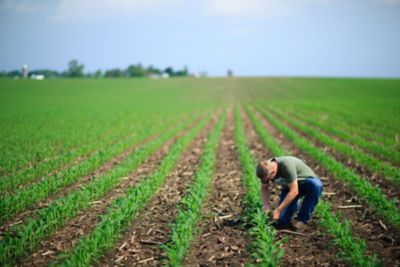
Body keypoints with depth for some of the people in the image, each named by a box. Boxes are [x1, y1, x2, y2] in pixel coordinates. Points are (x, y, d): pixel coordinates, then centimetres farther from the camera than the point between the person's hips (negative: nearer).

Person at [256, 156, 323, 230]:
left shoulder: (287, 165, -37)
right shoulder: (266, 169, -19)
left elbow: (294, 191, -35)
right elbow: (264, 189, -2)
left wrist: (278, 210, -32)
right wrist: (266, 206, -18)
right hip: (289, 187, 4)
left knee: (316, 185, -40)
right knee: (282, 221, -11)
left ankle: (302, 220, -23)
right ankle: (294, 206, 21)